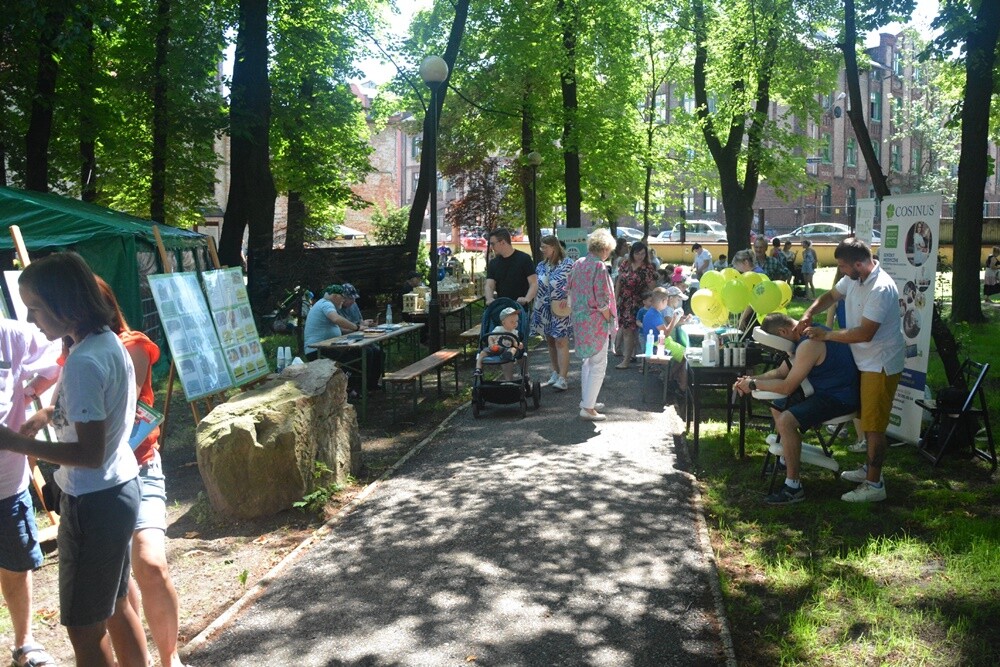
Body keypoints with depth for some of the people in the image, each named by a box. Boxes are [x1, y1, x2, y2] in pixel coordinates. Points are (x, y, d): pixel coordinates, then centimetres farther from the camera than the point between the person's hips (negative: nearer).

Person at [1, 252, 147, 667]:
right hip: (120, 489, 9)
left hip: (93, 503, -9)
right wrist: (52, 413, 11)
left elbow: (89, 454, -24)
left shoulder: (83, 362, -24)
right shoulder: (109, 342, 4)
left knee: (84, 626, 7)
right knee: (116, 607, 22)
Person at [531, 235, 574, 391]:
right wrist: (535, 306, 10)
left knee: (561, 342, -9)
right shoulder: (541, 266, 11)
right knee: (550, 342, 11)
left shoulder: (568, 264, -7)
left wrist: (568, 299, -18)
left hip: (560, 310, -6)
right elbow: (535, 286, 16)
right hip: (544, 309, 6)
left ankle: (562, 378, -11)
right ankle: (556, 373, 22)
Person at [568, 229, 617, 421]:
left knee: (588, 361, 20)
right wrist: (610, 320, -7)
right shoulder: (599, 266, -16)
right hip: (596, 322, -8)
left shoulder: (578, 264, 8)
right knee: (598, 364, -2)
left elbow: (571, 291, 14)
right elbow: (602, 300, -18)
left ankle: (586, 400, 29)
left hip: (579, 319, 8)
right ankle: (588, 408, -2)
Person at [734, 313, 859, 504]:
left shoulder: (809, 345, -26)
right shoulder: (803, 336, 8)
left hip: (839, 398, -11)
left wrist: (754, 384, -12)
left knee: (786, 421, -26)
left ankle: (793, 488, -18)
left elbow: (787, 386, -24)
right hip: (824, 390, 11)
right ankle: (786, 460, 35)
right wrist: (751, 380, 0)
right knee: (777, 408, 19)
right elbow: (781, 372, 14)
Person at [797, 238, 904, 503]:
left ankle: (874, 484, 6)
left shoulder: (881, 289, -29)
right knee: (867, 419, 20)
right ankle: (870, 468, 35)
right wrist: (808, 314, -3)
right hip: (866, 361, 10)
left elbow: (864, 333, -30)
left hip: (881, 365, -10)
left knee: (874, 425, -3)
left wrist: (826, 334, -21)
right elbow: (831, 295, 15)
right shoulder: (854, 278, 0)